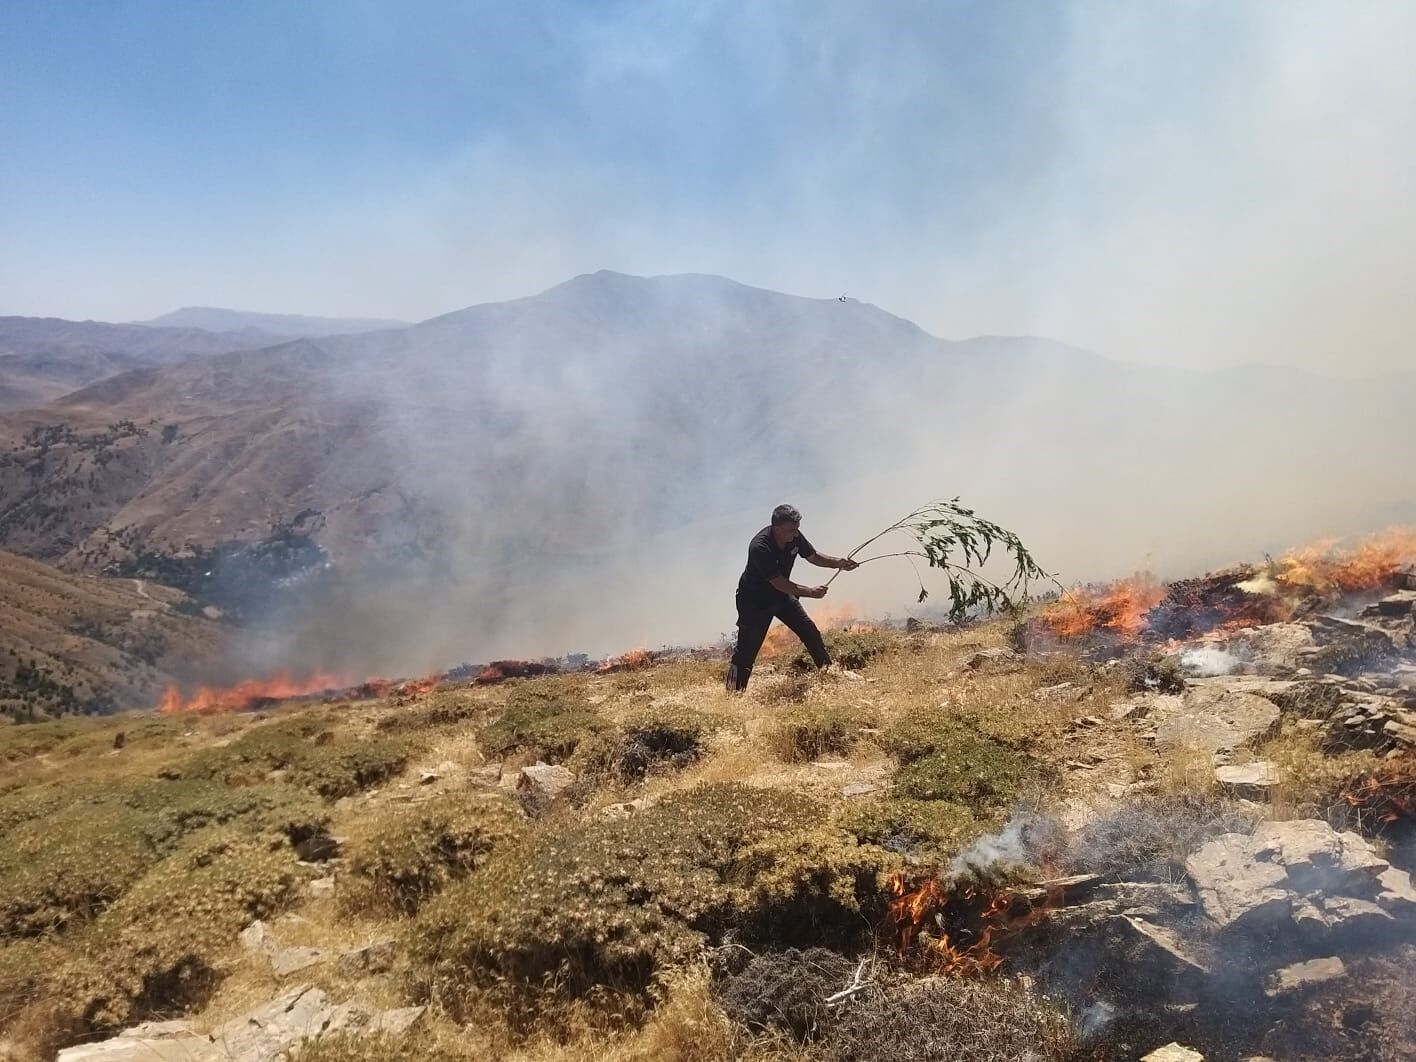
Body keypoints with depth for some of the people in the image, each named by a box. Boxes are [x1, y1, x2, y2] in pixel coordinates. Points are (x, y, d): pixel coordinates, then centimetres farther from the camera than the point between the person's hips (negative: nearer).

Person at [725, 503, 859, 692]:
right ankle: (735, 692, 4)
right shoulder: (759, 547, -34)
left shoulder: (794, 536, -13)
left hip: (782, 595, 7)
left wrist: (838, 562, -14)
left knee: (811, 632, 4)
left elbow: (813, 556, 3)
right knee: (747, 650, -6)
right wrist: (810, 592, -28)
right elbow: (779, 583, -31)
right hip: (754, 601, -7)